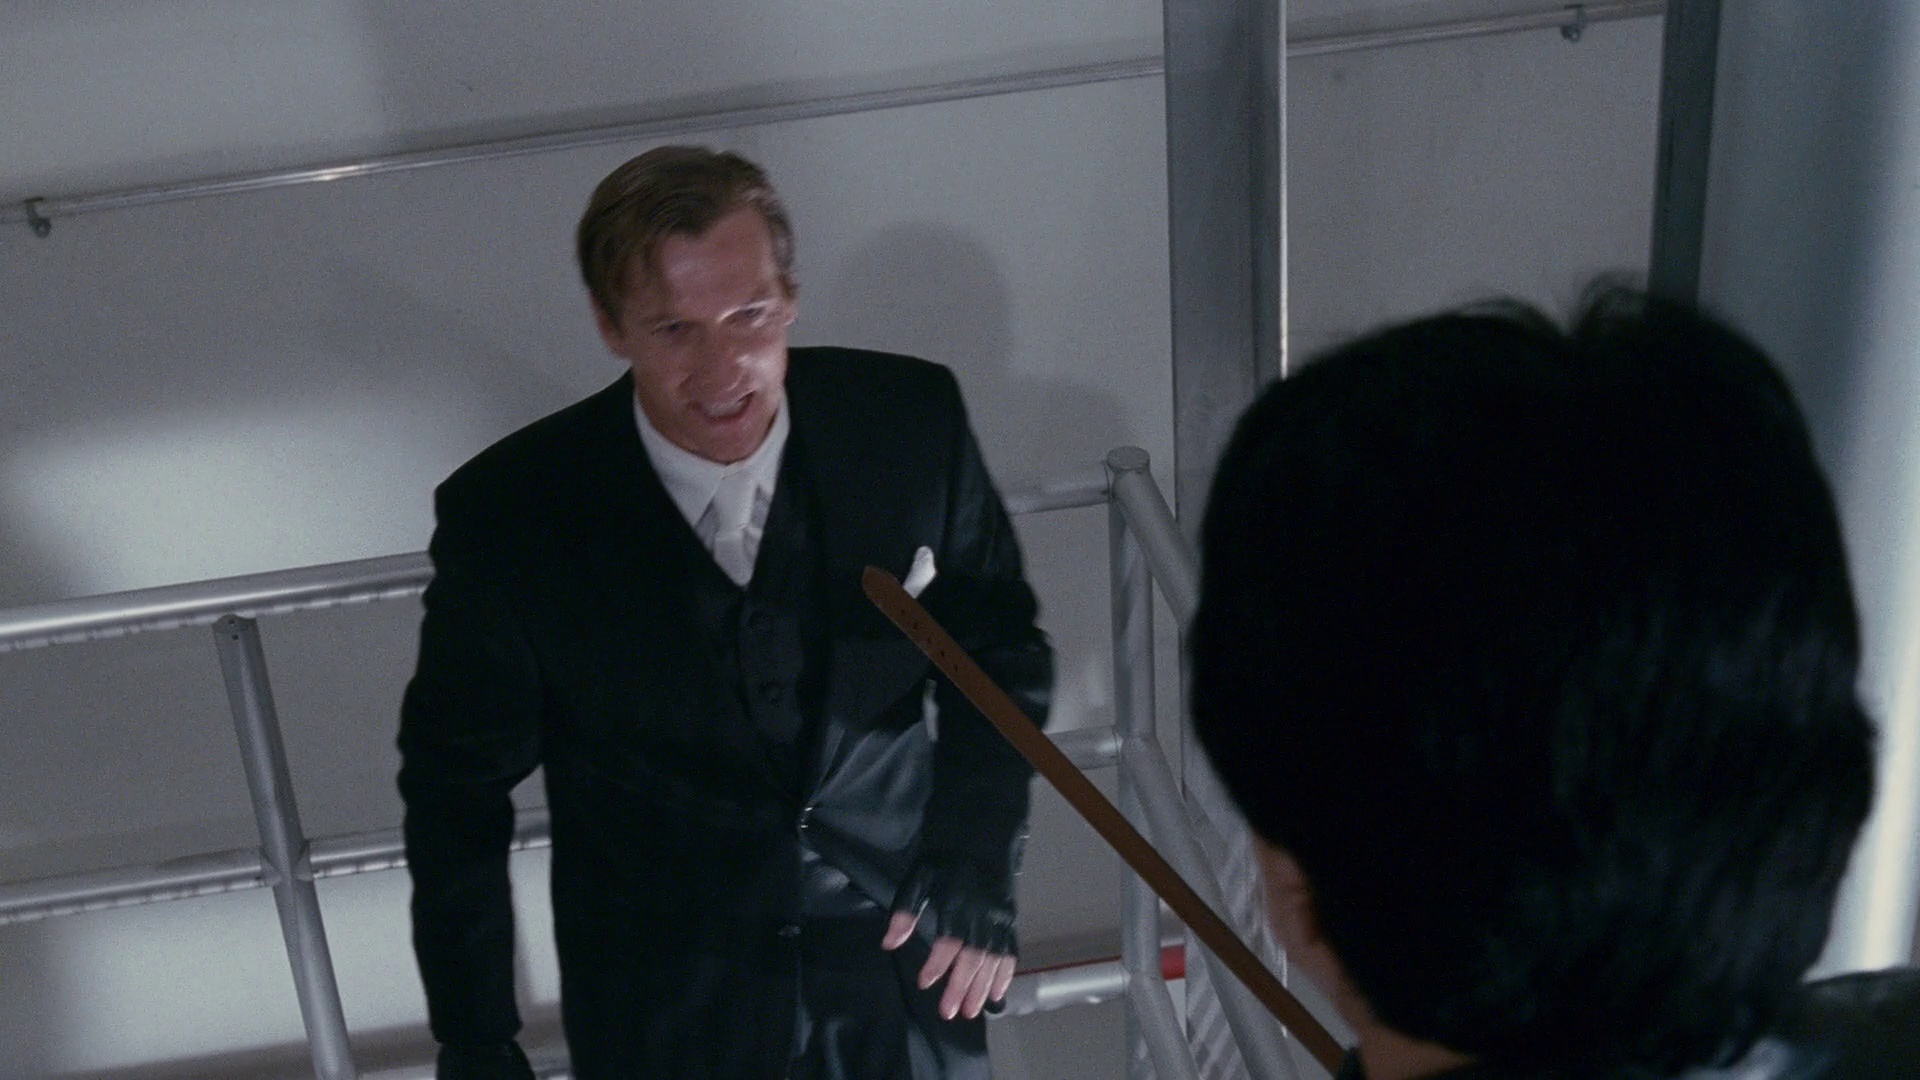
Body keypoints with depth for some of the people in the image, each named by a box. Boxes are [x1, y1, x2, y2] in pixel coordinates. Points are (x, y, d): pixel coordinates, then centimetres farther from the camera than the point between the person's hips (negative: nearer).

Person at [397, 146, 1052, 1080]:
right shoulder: (510, 516, -20)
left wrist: (980, 869, -5)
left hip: (905, 966, 2)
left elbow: (999, 649, 1)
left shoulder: (912, 422, -15)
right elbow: (458, 785, -6)